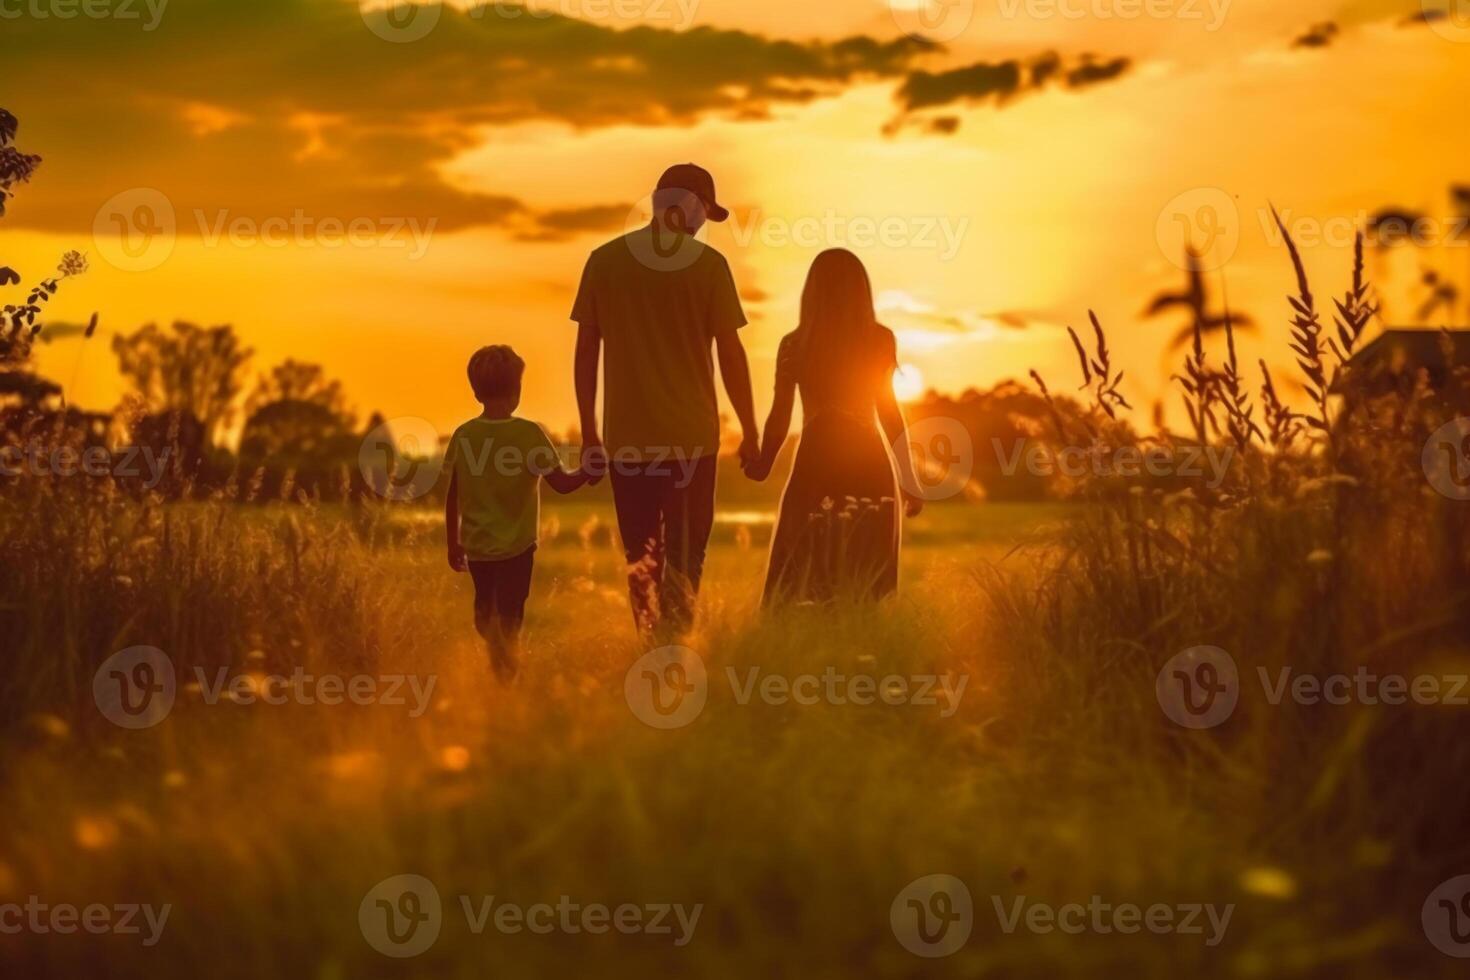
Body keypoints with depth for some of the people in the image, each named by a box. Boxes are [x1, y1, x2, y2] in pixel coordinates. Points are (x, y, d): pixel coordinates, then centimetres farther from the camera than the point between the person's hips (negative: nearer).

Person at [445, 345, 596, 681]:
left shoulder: (463, 436, -3)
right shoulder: (529, 434, -13)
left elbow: (452, 497, 3)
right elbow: (561, 483, -11)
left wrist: (453, 544, 14)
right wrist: (589, 472, 9)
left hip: (476, 548, 3)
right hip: (516, 546, -3)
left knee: (486, 614, 20)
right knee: (509, 619, 2)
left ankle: (496, 674, 28)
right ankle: (507, 677, -7)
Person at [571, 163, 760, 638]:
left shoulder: (604, 260, 3)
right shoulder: (707, 264, -3)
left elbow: (586, 349, 5)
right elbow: (730, 353, -3)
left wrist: (588, 429, 13)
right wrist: (750, 432, 5)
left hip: (627, 436, 2)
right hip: (691, 435, -2)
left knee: (641, 557, 8)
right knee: (684, 554, 7)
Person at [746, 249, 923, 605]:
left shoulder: (793, 344, 1)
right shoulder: (880, 340, -2)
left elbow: (780, 418, 3)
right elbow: (889, 413, -2)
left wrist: (762, 464, 19)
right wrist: (909, 479, 5)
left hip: (816, 465, 0)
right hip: (869, 467, 0)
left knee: (799, 581, 4)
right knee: (867, 583, 5)